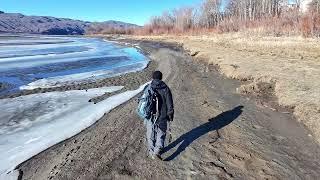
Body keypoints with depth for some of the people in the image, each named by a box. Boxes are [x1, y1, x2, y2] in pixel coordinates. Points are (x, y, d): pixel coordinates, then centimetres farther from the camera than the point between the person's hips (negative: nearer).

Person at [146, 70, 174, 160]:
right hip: (162, 116, -2)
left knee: (151, 134, 18)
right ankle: (157, 151, 2)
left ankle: (151, 152, 31)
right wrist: (170, 116, 4)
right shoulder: (165, 89, -11)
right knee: (161, 134, 15)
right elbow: (170, 105, -9)